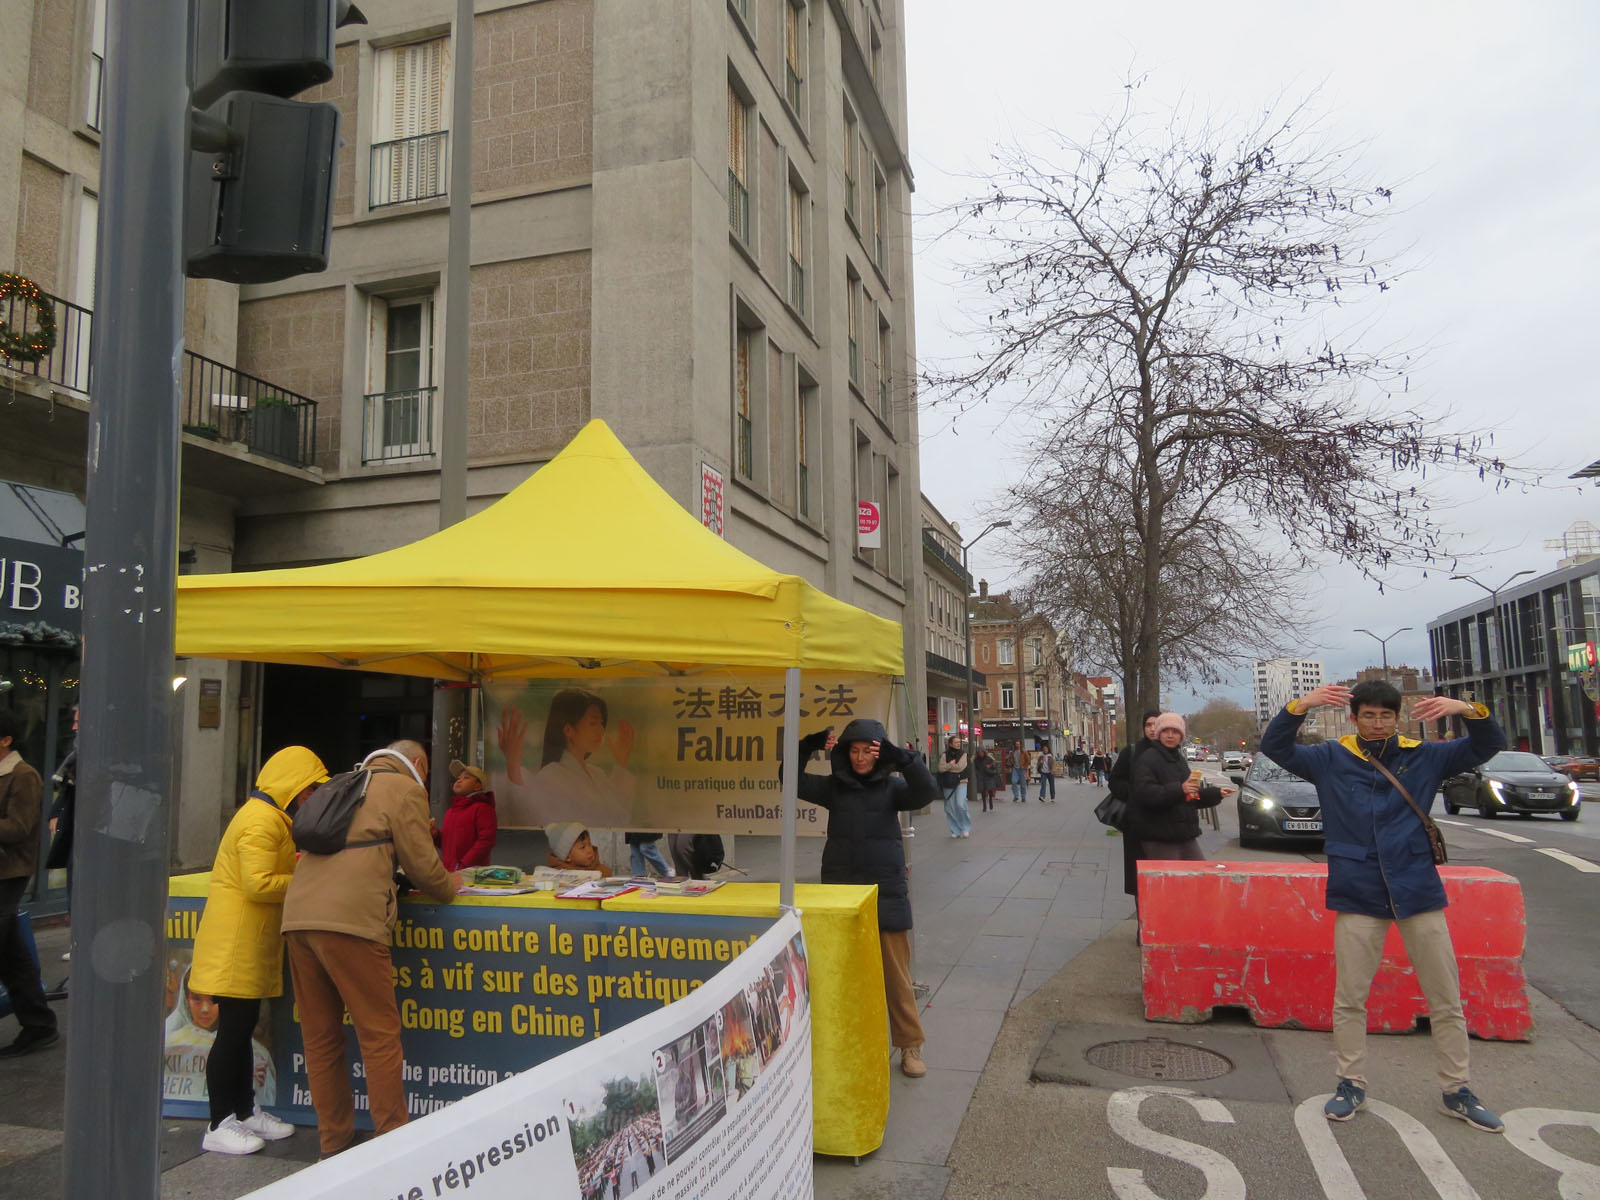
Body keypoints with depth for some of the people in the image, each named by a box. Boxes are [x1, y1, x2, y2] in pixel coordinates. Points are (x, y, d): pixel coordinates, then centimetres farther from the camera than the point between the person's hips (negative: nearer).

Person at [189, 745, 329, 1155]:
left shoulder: (271, 818, 17)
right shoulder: (261, 821, -18)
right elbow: (259, 884, -24)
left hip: (251, 943, 11)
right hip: (236, 941, -11)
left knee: (242, 1029, 16)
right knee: (233, 1030, -4)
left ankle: (245, 1111, 25)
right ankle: (219, 1126, 4)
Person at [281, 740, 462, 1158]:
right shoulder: (405, 789, 5)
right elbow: (421, 864, 2)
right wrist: (449, 887, 23)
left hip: (297, 916, 7)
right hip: (348, 919, -7)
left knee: (320, 1037, 13)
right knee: (380, 1034, 1)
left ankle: (334, 1140, 20)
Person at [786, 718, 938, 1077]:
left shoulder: (892, 787, -1)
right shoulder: (833, 786, 4)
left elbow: (926, 792, -18)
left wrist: (901, 758, -32)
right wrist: (807, 748, -20)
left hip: (886, 895, -2)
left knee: (896, 975, 5)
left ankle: (910, 1046, 17)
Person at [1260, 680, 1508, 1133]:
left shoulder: (1424, 757, 6)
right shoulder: (1331, 759, 3)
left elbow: (1489, 745, 5)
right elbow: (1274, 747, -5)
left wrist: (1469, 710, -17)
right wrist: (1300, 706, -22)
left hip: (1419, 891, 1)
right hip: (1358, 894, -1)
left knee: (1446, 998, 10)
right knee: (1349, 998, 6)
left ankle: (1457, 1091, 26)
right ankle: (1351, 1085, 21)